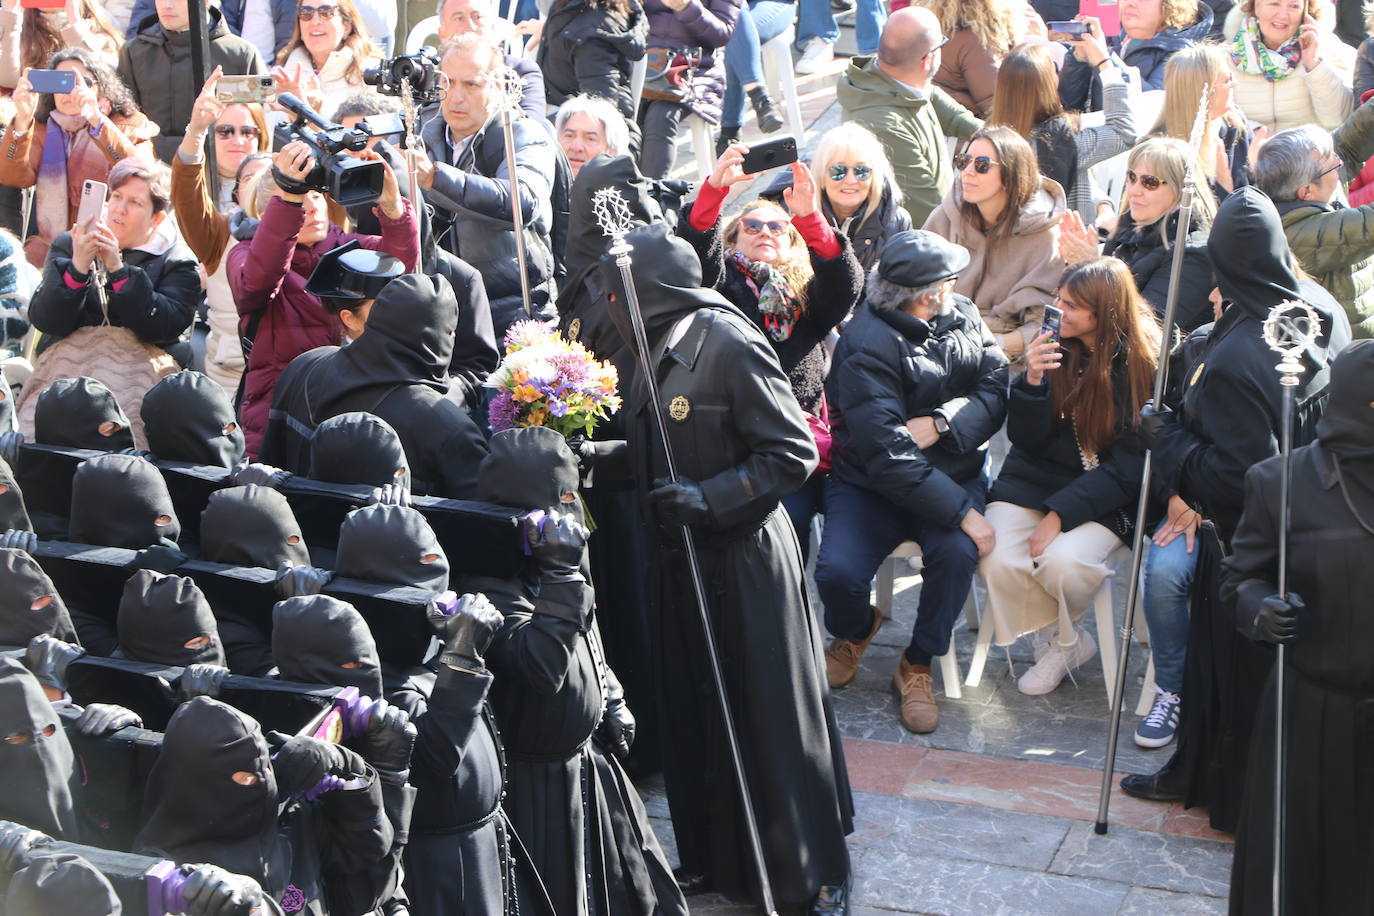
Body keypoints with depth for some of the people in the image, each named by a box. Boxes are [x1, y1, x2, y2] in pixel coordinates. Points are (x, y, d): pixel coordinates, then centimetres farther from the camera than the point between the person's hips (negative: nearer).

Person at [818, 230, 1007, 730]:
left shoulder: (962, 315, 2)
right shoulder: (867, 346, -20)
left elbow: (996, 388, -4)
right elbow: (888, 456, -26)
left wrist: (941, 423, -23)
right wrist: (962, 511, -28)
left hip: (953, 470, 4)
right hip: (872, 483, -3)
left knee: (957, 552, -28)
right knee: (836, 573, -25)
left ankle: (917, 666, -3)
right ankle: (855, 629, 16)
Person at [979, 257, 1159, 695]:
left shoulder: (1144, 363, -10)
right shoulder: (1054, 345, -1)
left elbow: (1129, 465, -10)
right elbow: (1027, 440, 0)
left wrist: (1061, 512, -18)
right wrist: (1033, 380, -19)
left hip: (1105, 497, -3)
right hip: (1034, 479, 3)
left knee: (1061, 562, -30)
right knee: (997, 562, -23)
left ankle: (1064, 636, 6)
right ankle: (1062, 641, 4)